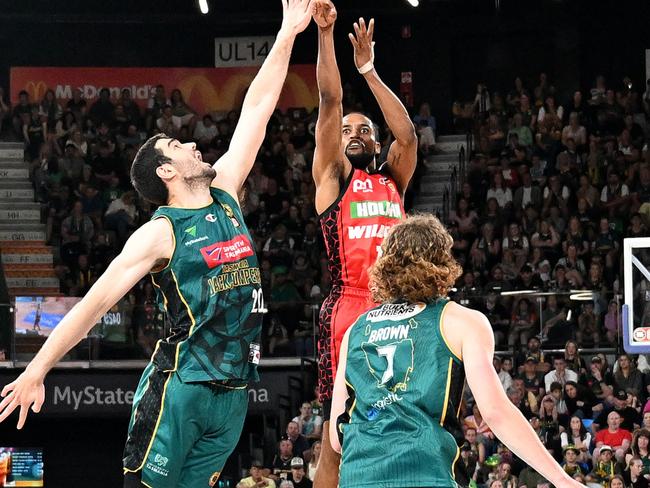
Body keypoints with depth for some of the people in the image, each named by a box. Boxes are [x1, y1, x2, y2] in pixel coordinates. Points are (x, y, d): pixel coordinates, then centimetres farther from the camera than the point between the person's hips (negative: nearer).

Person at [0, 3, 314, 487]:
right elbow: (96, 301, -11)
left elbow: (257, 110, 13)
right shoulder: (160, 234, -6)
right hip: (180, 387, -6)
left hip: (233, 391, 6)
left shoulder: (224, 193, 12)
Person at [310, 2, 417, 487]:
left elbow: (407, 133, 7)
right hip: (348, 307, -4)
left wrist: (368, 69, 8)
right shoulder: (333, 175, 11)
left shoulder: (393, 180, 22)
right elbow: (331, 100, 2)